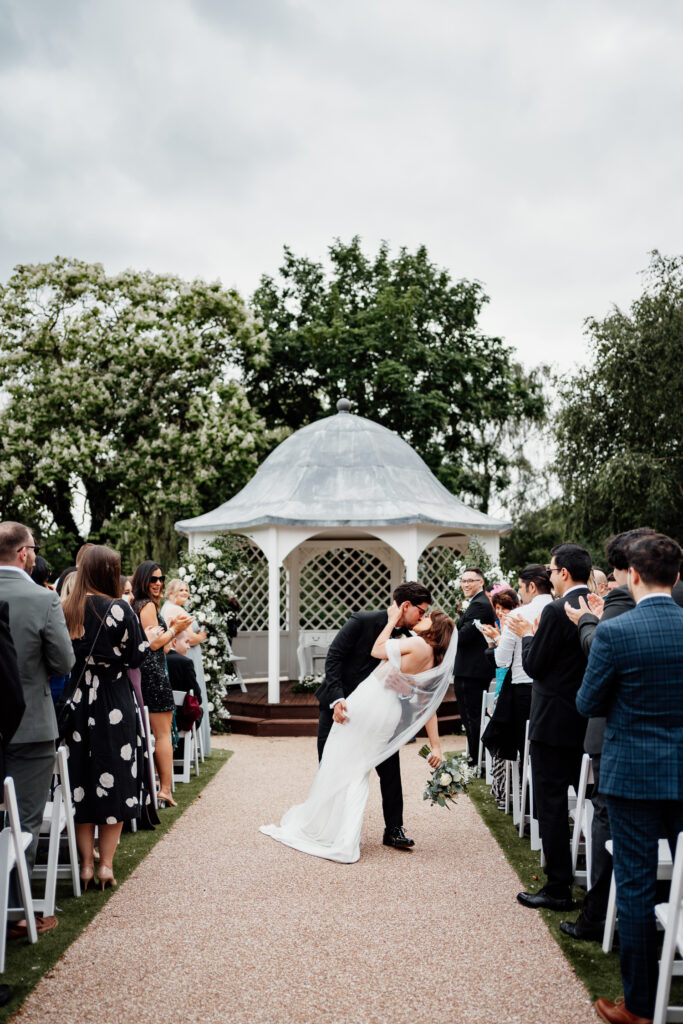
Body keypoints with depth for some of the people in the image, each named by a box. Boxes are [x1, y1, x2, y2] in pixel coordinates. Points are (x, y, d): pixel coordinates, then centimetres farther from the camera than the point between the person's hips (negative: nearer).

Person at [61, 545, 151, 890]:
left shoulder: (66, 610, -1)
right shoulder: (119, 609, -12)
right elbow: (136, 657, -6)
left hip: (76, 703, 3)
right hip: (114, 705, -3)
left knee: (81, 782, 12)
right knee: (115, 782, 8)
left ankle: (86, 863, 16)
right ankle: (105, 863, 11)